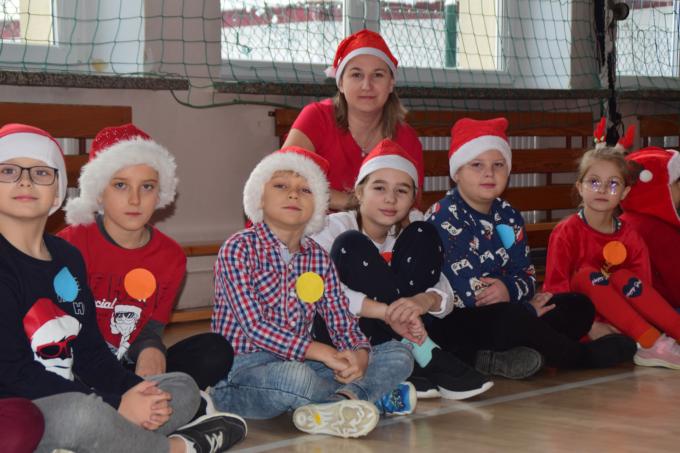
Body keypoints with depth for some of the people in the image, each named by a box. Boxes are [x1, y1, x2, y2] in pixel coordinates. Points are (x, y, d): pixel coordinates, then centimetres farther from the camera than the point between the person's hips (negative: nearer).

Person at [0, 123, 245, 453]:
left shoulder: (67, 256, 11)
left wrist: (135, 391, -10)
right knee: (80, 413, -37)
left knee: (183, 388, 9)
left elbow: (89, 352, 11)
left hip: (73, 397, 9)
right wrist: (115, 406, -21)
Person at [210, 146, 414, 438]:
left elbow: (341, 320, 7)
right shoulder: (239, 249, -7)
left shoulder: (318, 257, 11)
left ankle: (328, 409, -29)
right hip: (241, 375, -7)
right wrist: (322, 353, -23)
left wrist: (360, 353, -17)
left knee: (399, 355, -4)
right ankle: (371, 395, -12)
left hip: (300, 366, 7)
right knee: (294, 376, -40)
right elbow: (253, 326, -16)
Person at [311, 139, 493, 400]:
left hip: (388, 335, 4)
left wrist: (425, 301, -31)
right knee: (351, 246, -25)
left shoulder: (403, 235, 5)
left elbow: (446, 296, -6)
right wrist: (385, 311, -38)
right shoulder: (334, 228, -10)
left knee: (422, 236, -7)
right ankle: (425, 355, -22)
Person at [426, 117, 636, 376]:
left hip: (500, 310, 9)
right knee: (511, 317, -36)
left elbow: (527, 276, 7)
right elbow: (469, 292, -20)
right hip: (450, 322, -9)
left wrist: (509, 289, -19)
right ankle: (580, 356, -8)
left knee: (579, 306, 3)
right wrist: (528, 310, -11)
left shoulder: (507, 216, 11)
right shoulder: (445, 217, -14)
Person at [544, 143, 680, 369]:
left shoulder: (629, 237, 4)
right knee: (587, 275, -27)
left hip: (622, 320, 3)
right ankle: (653, 344, -35)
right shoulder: (566, 233, -9)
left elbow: (643, 287, 0)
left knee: (623, 277, -22)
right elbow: (555, 287, -15)